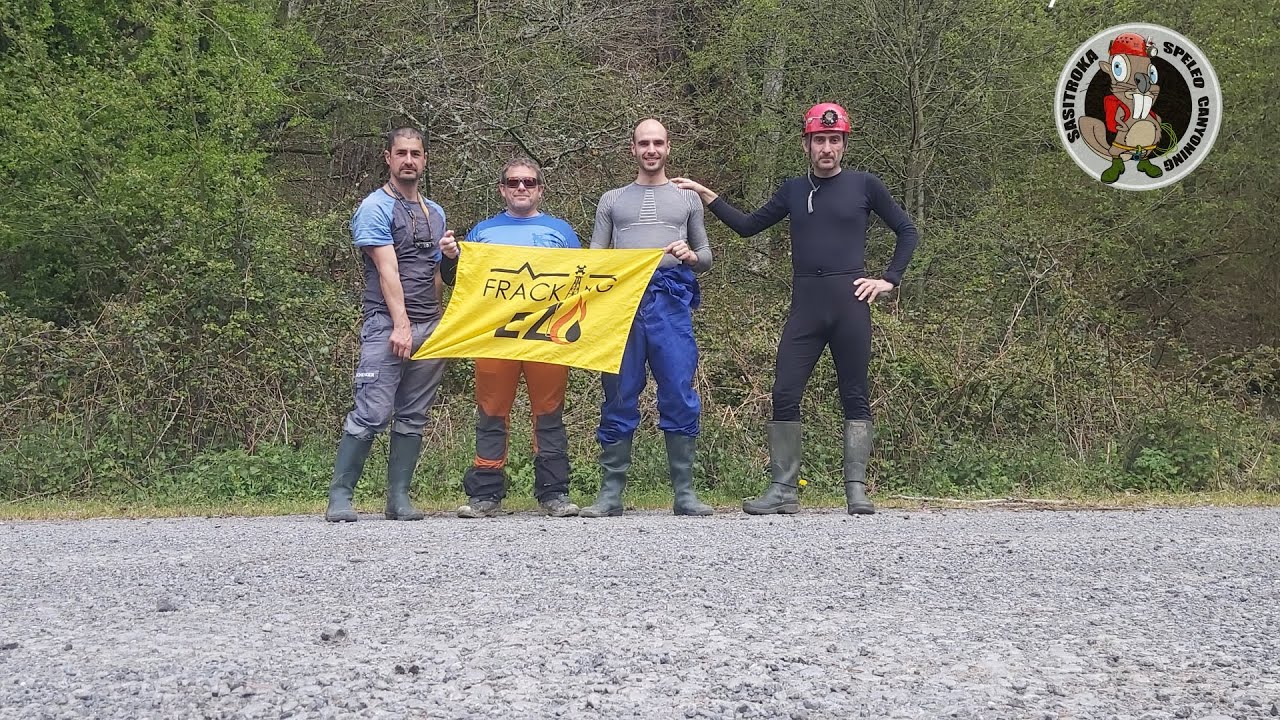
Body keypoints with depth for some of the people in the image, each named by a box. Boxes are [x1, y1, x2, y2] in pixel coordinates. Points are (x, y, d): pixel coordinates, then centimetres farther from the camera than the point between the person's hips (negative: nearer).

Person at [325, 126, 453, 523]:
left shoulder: (435, 213, 20)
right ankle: (340, 497, -9)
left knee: (413, 418, 6)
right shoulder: (376, 208, -2)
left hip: (430, 327, 7)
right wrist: (401, 324, -17)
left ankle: (399, 498, 9)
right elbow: (388, 270, -11)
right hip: (387, 324, -7)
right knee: (372, 414, -13)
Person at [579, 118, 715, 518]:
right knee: (619, 398, -1)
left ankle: (684, 493, -2)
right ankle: (611, 493, 2)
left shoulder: (687, 198, 19)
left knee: (680, 397, -6)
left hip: (671, 303, 0)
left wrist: (691, 256, -3)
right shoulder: (612, 200, 18)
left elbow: (706, 257, 19)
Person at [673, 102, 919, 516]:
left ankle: (857, 490, 1)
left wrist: (890, 280, 1)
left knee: (855, 397, -1)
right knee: (784, 394, -4)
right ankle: (783, 490, 0)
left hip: (850, 305, -3)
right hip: (805, 309, 3)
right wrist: (708, 197, 11)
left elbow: (907, 232, 10)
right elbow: (748, 226, 19)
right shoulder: (794, 190, 14)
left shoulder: (863, 186, 5)